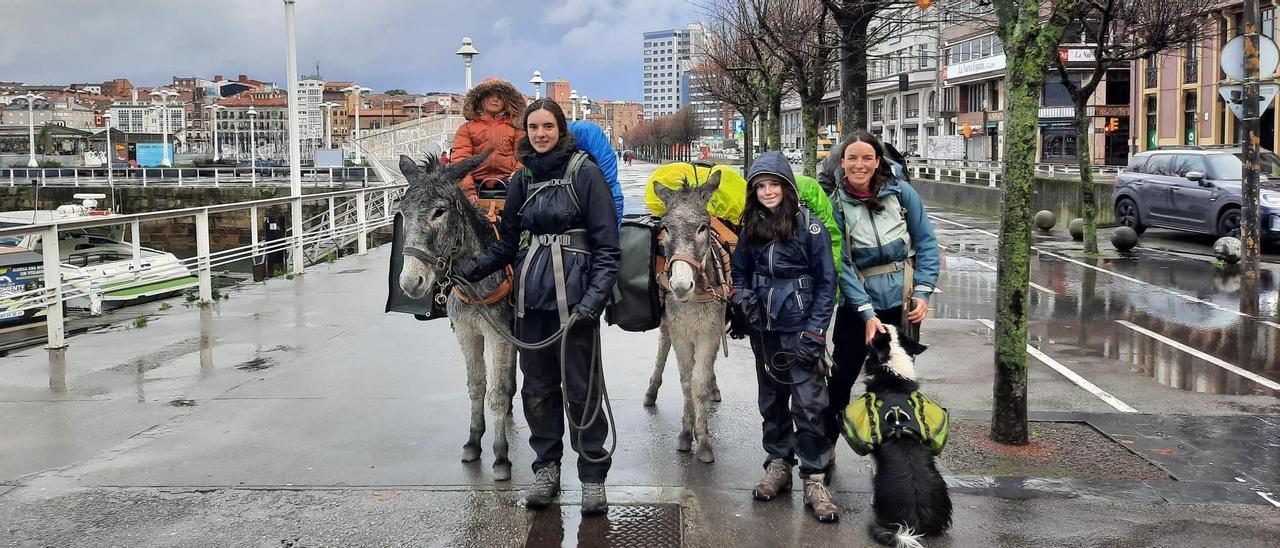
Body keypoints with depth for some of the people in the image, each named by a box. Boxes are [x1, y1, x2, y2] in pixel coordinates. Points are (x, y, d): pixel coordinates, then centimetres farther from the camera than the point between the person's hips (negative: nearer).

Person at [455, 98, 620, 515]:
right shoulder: (523, 178, 11)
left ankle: (593, 476, 12)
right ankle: (546, 468, 25)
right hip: (531, 294, 5)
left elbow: (606, 245, -9)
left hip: (574, 296, -5)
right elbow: (507, 243, 13)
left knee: (580, 387, 0)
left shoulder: (585, 173, -5)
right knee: (537, 386, 11)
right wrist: (469, 270, -2)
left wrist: (594, 297, -20)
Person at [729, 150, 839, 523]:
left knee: (809, 403, -6)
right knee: (771, 399, 14)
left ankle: (814, 479, 2)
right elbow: (740, 271, 19)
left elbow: (826, 282, -7)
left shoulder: (809, 226, -8)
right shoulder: (751, 228, 5)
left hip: (800, 330, -5)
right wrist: (742, 298, -2)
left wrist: (815, 331, -13)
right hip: (764, 330, 5)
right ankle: (778, 464, 28)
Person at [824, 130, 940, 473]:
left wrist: (922, 292, -11)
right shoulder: (836, 204, -8)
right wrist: (867, 313, -19)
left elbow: (926, 243, -1)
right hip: (858, 305, -1)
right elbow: (841, 264, -12)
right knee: (841, 378, 5)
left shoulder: (901, 192, -6)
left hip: (903, 303, 1)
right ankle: (826, 446, 24)